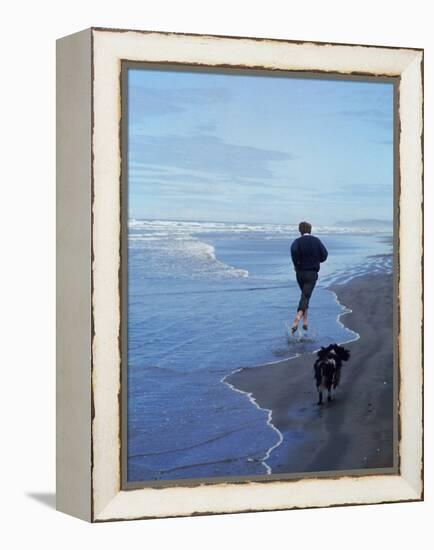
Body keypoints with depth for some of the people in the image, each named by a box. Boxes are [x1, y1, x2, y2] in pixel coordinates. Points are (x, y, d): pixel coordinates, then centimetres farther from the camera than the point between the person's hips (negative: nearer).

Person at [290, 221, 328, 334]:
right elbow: (324, 255, -2)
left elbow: (294, 250, -26)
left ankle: (305, 320, 20)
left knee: (304, 295, 22)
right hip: (312, 273, -1)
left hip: (300, 273, 1)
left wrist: (296, 264, -12)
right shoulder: (316, 241, 2)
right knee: (305, 296, -10)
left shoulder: (298, 241, -3)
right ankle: (297, 318, -32)